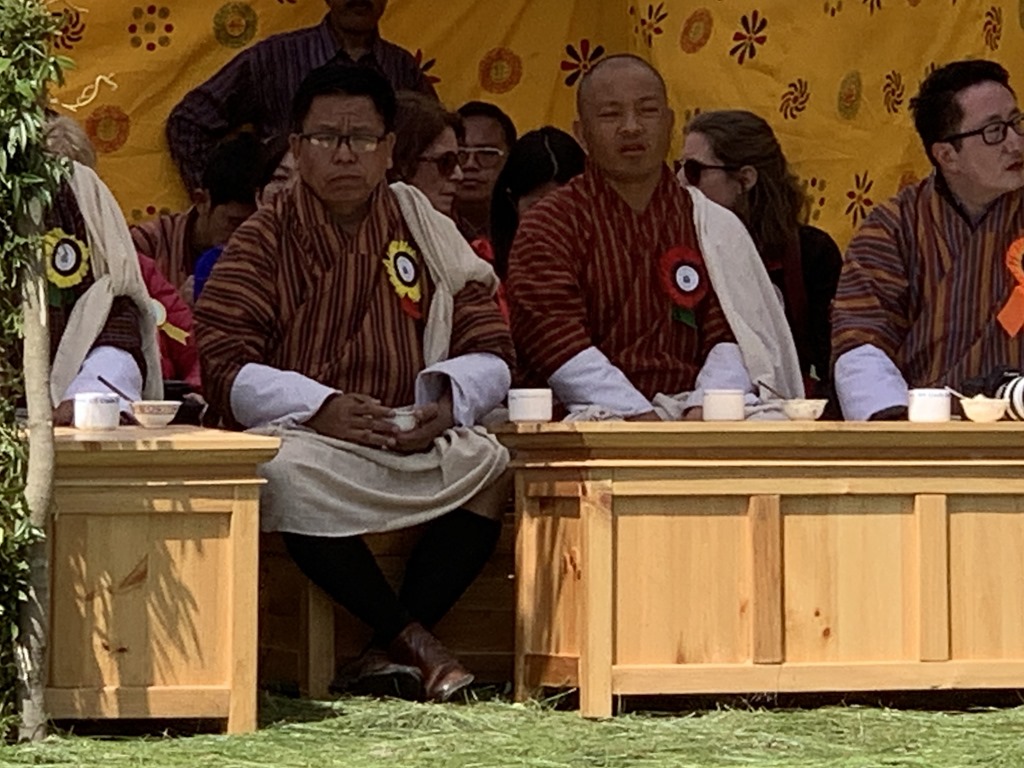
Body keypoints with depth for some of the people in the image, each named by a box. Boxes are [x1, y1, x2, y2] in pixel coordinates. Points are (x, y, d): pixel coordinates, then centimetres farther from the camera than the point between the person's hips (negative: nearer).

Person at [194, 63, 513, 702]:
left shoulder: (425, 232, 12)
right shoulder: (265, 241, 3)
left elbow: (490, 353, 8)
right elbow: (224, 367, -7)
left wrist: (449, 399, -15)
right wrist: (319, 407, -21)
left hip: (415, 440, 3)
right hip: (303, 434, -3)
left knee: (490, 464, -27)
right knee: (288, 475, -37)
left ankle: (389, 652, -21)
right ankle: (412, 637, -23)